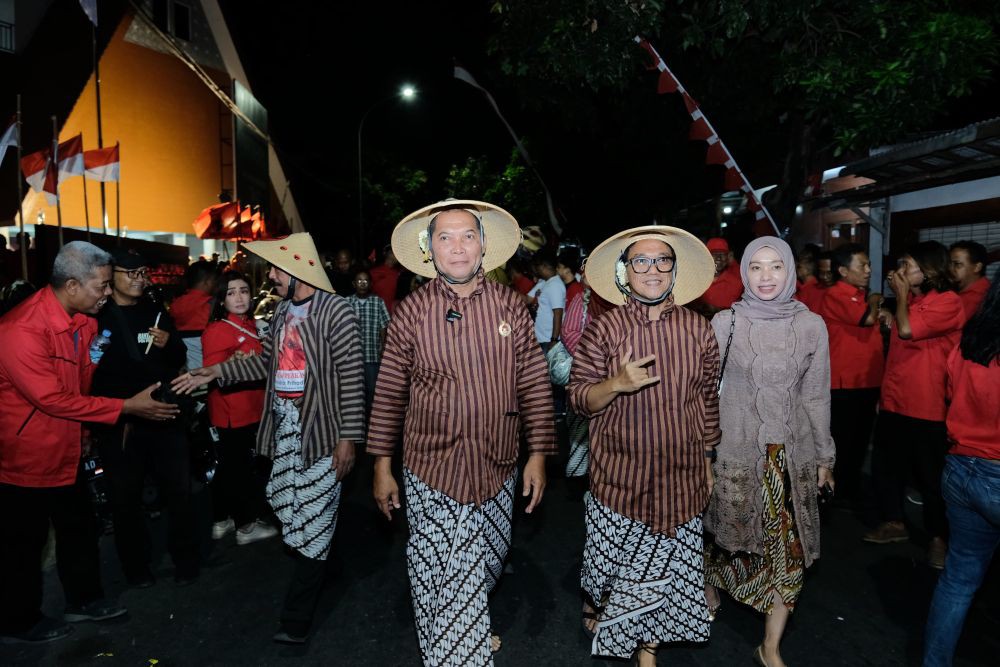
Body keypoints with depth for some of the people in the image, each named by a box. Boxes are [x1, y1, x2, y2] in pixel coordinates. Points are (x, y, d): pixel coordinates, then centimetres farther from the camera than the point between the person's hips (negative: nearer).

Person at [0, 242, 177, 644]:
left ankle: (83, 600, 36)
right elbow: (51, 398, -26)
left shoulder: (83, 320, 0)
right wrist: (127, 407, -25)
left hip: (64, 451, 8)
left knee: (78, 528, 18)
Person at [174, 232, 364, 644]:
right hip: (283, 426, 8)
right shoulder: (282, 311, 10)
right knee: (288, 509, 16)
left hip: (320, 431, -8)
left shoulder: (335, 312, -14)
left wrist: (348, 438, -17)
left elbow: (352, 378, -16)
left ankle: (296, 618, 13)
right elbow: (264, 361, 21)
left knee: (314, 520, 1)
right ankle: (313, 575, 39)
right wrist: (214, 372, 12)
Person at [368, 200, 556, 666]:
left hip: (498, 470, 3)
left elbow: (534, 383, 1)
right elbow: (389, 394, -1)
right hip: (432, 471, -2)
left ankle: (472, 629, 51)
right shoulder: (411, 311, -6)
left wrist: (538, 453, -1)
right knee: (445, 579, 2)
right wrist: (382, 465, 1)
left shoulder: (509, 305, -3)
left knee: (488, 565, 22)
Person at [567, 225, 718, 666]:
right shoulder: (604, 329, -7)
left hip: (680, 478, 2)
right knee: (611, 566, 11)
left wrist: (707, 461, 12)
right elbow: (578, 398, -6)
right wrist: (617, 384, -25)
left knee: (665, 570, 12)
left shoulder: (697, 328, 0)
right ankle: (596, 605, 44)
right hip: (619, 477, -2)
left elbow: (707, 399, 9)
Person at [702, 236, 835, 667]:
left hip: (792, 454, 2)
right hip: (736, 450, -1)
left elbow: (817, 396, 6)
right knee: (725, 534, 12)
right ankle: (710, 588, 45)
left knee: (790, 548, 4)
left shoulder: (811, 325, -1)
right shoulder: (726, 322, -5)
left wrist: (825, 456, 9)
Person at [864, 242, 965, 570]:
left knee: (931, 475, 5)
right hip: (893, 402, 8)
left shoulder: (948, 302, -12)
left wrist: (901, 296, -8)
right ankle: (894, 522, 28)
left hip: (926, 406, -8)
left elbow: (907, 330, -24)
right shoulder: (910, 300, 14)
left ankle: (939, 536, 21)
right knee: (885, 464, 14)